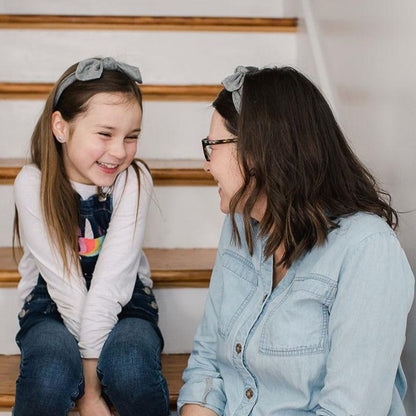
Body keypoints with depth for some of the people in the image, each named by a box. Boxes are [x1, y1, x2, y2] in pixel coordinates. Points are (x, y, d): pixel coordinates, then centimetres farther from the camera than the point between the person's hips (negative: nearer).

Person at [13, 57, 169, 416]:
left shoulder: (134, 180, -15)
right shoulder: (34, 184, -16)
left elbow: (111, 281, -22)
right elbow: (65, 285, -21)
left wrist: (90, 373, -27)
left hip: (123, 302, 1)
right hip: (52, 305, 0)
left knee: (130, 369, -31)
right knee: (52, 376, -32)